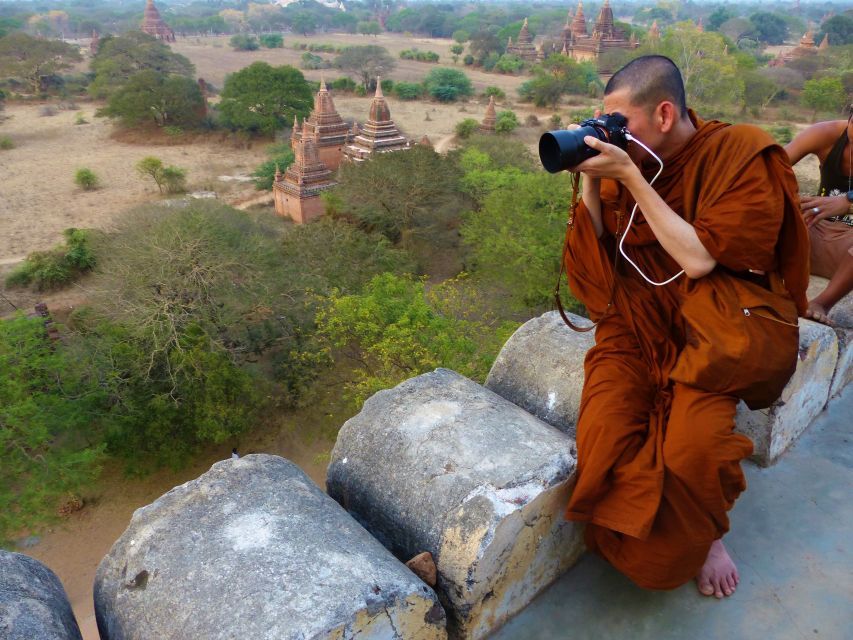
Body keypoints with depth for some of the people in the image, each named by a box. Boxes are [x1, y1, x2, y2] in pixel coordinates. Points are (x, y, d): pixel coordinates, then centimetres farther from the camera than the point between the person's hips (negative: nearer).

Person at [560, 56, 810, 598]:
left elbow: (698, 259, -20)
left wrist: (630, 177, -20)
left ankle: (702, 535, 9)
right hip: (633, 321, 3)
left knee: (693, 451, -28)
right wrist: (590, 180, -7)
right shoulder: (631, 158, 4)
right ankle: (637, 543, 10)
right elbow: (597, 251, 7)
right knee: (604, 439, -23)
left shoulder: (741, 158, -9)